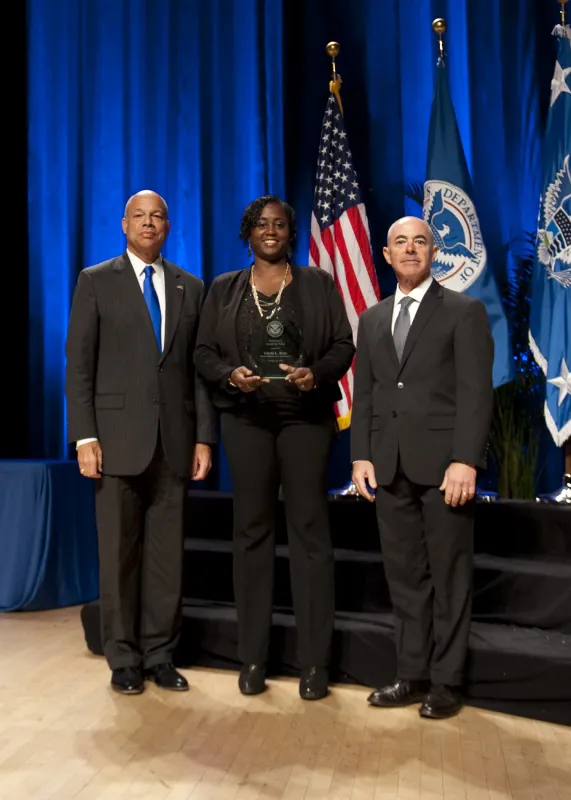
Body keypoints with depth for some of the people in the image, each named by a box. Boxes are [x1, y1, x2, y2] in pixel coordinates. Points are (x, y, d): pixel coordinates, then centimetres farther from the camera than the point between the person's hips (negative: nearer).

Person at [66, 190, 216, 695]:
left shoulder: (190, 287, 13)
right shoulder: (96, 281, 6)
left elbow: (199, 366, 9)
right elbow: (79, 363, 0)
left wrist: (204, 437, 3)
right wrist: (84, 436, -8)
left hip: (175, 440, 2)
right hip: (119, 438, -2)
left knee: (168, 553, 5)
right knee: (119, 553, 4)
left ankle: (160, 656, 19)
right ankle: (123, 659, 19)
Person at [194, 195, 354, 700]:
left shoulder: (319, 283, 9)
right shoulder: (224, 289, 12)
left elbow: (343, 345, 4)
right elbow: (204, 352, 8)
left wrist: (316, 374, -16)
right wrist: (231, 374, -13)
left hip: (306, 416, -1)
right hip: (246, 418, 1)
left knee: (310, 530, -2)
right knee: (252, 530, 5)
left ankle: (315, 663, 7)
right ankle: (252, 660, 15)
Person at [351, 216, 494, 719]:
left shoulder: (465, 312, 2)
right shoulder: (372, 319, 17)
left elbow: (476, 392, -7)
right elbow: (364, 395, 14)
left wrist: (465, 460, -17)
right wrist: (362, 456, 3)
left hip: (443, 463, -4)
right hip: (390, 466, 5)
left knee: (449, 577, 5)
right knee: (405, 575, 10)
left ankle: (446, 682, 17)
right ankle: (413, 675, 21)